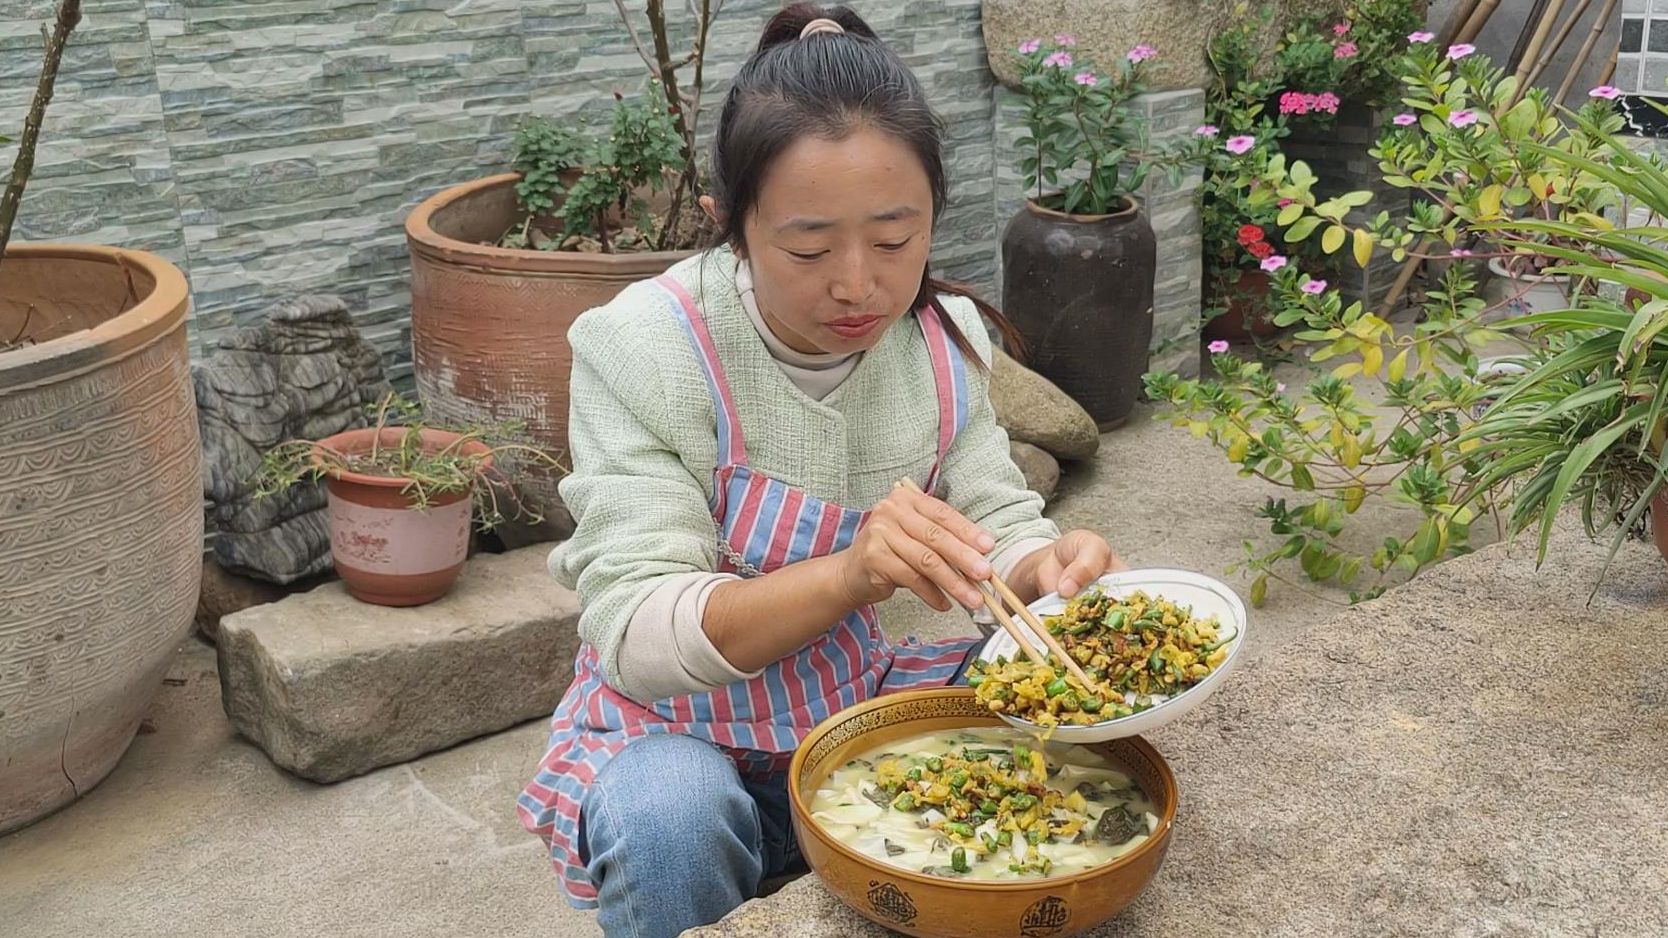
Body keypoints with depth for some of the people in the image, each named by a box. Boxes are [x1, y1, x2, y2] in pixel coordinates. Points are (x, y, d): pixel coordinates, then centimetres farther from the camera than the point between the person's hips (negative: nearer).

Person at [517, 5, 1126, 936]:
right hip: (679, 725, -4)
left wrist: (1047, 565, -28)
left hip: (859, 699, 4)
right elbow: (636, 637, -25)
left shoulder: (945, 336, -6)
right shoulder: (643, 349, -21)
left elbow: (998, 522, -2)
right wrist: (847, 574, -41)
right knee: (669, 826, -35)